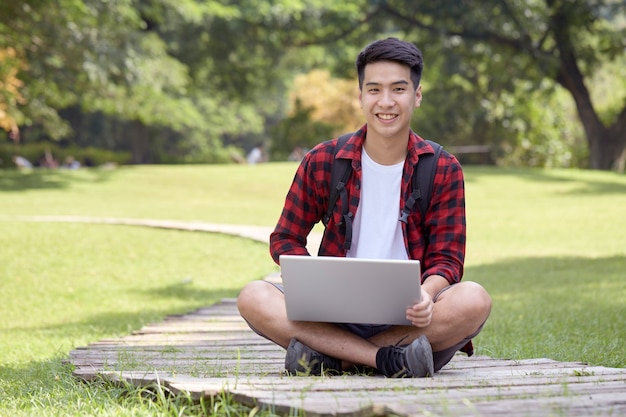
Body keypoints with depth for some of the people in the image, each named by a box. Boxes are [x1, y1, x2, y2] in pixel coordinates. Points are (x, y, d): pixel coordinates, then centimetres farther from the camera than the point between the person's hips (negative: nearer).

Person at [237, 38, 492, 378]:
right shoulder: (322, 162, 4)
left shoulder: (443, 170, 3)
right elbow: (285, 239, 8)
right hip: (335, 316, 0)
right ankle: (388, 358, -31)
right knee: (253, 297, -25)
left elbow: (446, 257, 0)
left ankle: (329, 357, -25)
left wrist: (426, 295, -25)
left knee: (474, 299, -32)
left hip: (408, 318, 0)